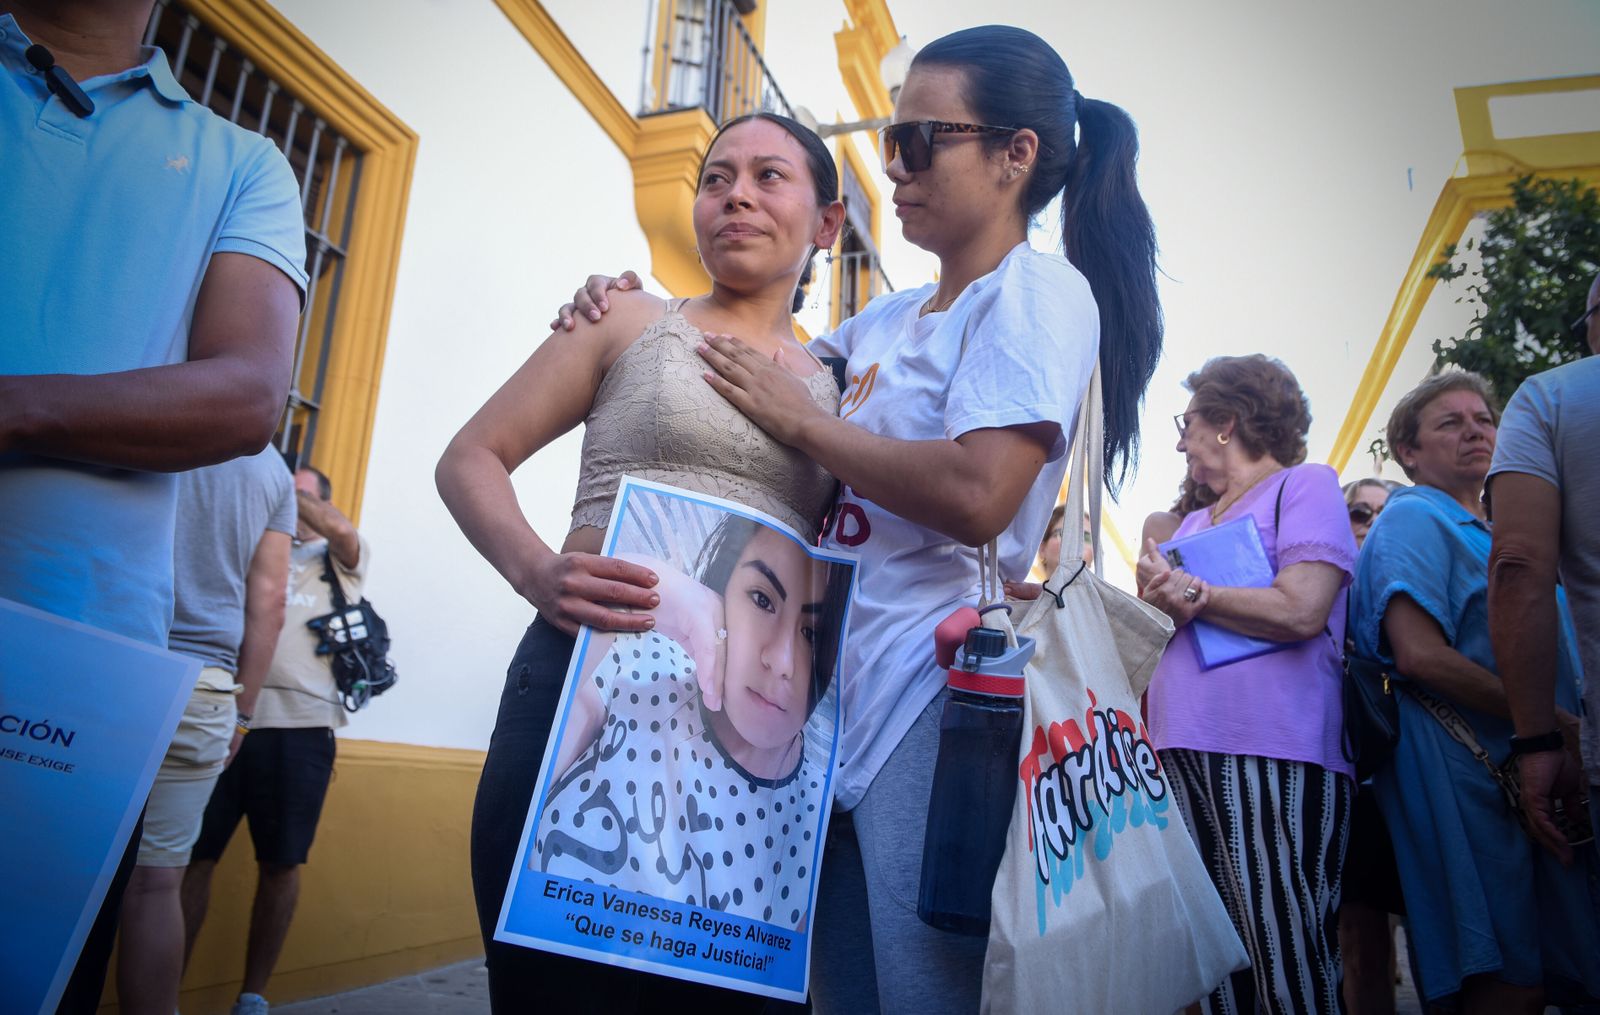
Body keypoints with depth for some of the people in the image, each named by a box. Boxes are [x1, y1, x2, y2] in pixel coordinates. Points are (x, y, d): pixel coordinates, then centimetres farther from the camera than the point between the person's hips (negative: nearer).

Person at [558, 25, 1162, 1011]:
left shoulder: (1037, 291, -6)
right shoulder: (891, 317, 19)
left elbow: (977, 495, -21)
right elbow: (765, 380, 25)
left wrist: (802, 419, -10)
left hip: (936, 690, -8)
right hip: (840, 682, 8)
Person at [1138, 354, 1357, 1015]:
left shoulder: (1305, 485, 3)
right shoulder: (1194, 522, 24)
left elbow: (1299, 611, -13)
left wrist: (1188, 592, -2)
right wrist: (1164, 598, -5)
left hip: (1272, 758, -7)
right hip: (1182, 754, 7)